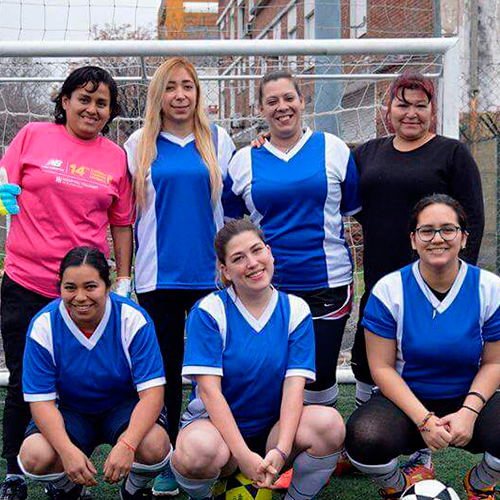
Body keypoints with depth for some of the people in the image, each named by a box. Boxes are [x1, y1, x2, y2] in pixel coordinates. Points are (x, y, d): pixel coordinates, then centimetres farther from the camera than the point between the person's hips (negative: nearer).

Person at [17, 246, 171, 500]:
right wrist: (68, 450, -33)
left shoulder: (133, 319, -20)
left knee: (154, 446, -32)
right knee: (34, 457, -28)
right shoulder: (43, 326, -16)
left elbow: (152, 391, -23)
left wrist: (126, 445, -40)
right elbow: (41, 400, -16)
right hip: (68, 411, 1)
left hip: (124, 406, -1)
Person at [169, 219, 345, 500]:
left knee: (329, 423, -28)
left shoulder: (296, 310, -2)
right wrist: (243, 455, -26)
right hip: (216, 423, -2)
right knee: (199, 450, -37)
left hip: (274, 427, 2)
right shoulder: (209, 311, -10)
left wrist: (281, 450, -26)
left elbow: (294, 385, -11)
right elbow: (210, 389, -16)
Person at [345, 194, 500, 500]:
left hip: (470, 398, 2)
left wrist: (469, 411, -18)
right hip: (406, 401, -1)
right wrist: (423, 419, -20)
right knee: (364, 438, -33)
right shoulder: (389, 290, -9)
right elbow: (382, 367, -9)